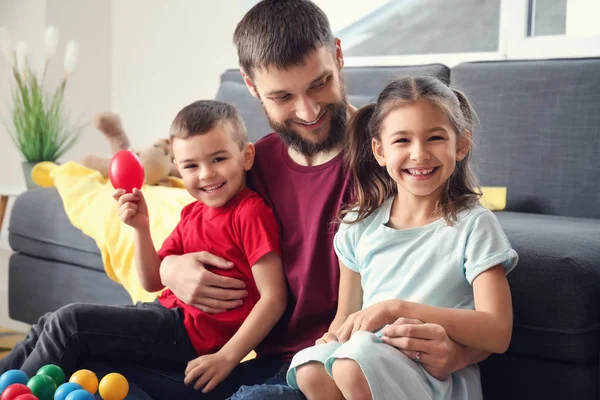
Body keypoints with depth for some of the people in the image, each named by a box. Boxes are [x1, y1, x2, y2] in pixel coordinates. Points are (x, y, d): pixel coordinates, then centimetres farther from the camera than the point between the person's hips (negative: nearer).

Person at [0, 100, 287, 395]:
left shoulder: (251, 213, -15)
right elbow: (153, 281, 12)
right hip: (170, 312, 9)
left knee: (70, 322, -12)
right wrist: (140, 227, -3)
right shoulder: (193, 213, 11)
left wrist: (226, 358, -23)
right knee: (51, 324, 12)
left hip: (194, 332, -9)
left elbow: (273, 299, -19)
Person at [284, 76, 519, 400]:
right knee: (310, 369, -30)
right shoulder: (359, 225, 10)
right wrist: (333, 337, -12)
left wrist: (397, 308, -19)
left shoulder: (473, 225, -4)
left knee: (355, 364, -34)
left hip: (440, 373, -4)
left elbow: (497, 334, -12)